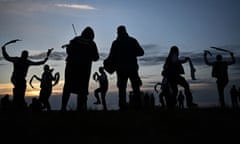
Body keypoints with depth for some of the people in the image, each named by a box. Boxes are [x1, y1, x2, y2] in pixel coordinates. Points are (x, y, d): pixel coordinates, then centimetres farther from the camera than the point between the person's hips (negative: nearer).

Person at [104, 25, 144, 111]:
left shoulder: (115, 43, 2)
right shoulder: (133, 41, 5)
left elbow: (112, 57, -4)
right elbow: (141, 52, 4)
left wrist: (107, 64, 14)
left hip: (121, 68, 0)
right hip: (132, 68, 1)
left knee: (122, 89, 2)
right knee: (136, 88, 5)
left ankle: (123, 107, -5)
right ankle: (138, 107, -3)